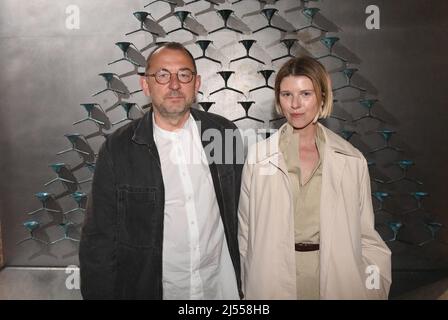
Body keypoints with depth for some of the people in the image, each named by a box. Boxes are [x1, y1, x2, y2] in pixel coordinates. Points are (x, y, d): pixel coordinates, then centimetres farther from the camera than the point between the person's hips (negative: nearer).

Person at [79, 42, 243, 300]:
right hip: (150, 288, -1)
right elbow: (99, 240, -8)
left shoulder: (225, 133, -6)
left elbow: (240, 209, 3)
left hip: (221, 285, 2)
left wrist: (243, 280, 6)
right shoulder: (117, 149, -12)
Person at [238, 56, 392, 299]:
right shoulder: (258, 157, -6)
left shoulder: (352, 161, -3)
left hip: (337, 279, 1)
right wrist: (248, 287, 0)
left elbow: (366, 236, 2)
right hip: (274, 281, -1)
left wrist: (374, 286, -3)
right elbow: (246, 233, -1)